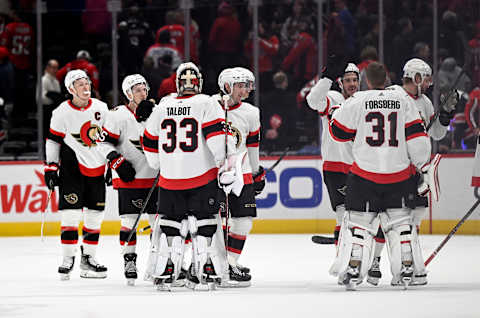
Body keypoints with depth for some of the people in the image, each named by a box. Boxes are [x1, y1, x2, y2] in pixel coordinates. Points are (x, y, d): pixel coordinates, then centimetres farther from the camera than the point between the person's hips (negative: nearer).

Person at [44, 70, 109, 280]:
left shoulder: (101, 108, 2)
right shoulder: (62, 113, -8)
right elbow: (52, 140, 0)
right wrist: (51, 168, -3)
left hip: (96, 168, 4)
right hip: (71, 166, -4)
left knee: (95, 213, 5)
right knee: (71, 212, -11)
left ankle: (88, 258, 15)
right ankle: (68, 258, -4)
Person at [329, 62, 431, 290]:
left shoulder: (357, 102, -5)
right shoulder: (403, 101, 1)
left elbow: (338, 131, 4)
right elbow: (417, 137, 0)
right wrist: (423, 167, 9)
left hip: (365, 174, -2)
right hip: (398, 173, 2)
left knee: (359, 220, 5)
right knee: (400, 220, 15)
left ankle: (352, 269, -4)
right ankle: (406, 269, 10)